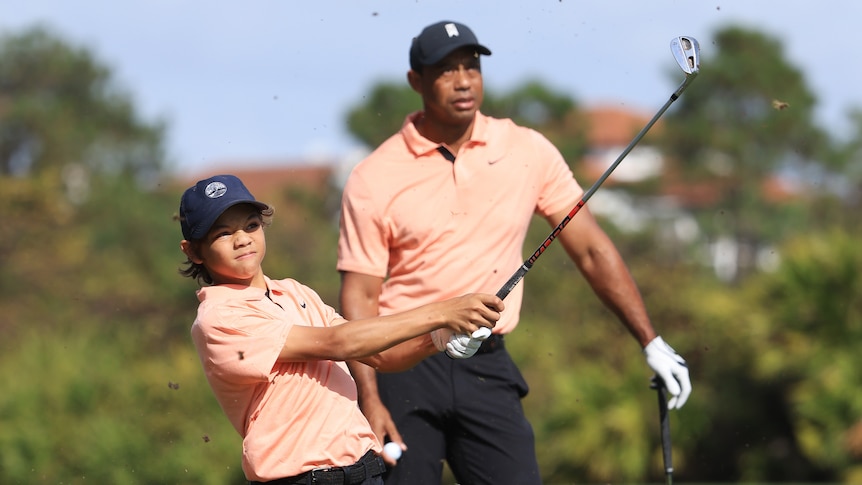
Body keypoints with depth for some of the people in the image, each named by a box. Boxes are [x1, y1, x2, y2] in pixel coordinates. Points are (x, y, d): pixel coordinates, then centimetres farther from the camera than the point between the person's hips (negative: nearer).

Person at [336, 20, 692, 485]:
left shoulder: (529, 151, 4)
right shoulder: (373, 178, -3)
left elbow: (591, 249, 7)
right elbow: (359, 295, -5)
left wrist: (651, 342, 4)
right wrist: (369, 399, -14)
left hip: (488, 369, 2)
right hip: (403, 368, -2)